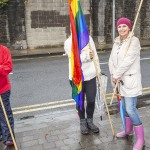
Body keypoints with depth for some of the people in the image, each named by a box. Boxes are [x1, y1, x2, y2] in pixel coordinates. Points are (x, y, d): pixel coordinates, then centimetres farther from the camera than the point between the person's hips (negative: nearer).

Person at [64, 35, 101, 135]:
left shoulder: (89, 38, 5)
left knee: (91, 100, 6)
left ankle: (90, 121, 30)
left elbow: (95, 55, 8)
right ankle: (83, 122, 31)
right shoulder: (68, 42, -6)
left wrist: (98, 70, 7)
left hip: (90, 75, 3)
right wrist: (88, 56, -14)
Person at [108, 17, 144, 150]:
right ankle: (128, 130, 38)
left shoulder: (134, 41, -13)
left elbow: (128, 61, -21)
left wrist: (116, 75, -15)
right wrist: (114, 75, -11)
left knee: (130, 109, -10)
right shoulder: (117, 42, 9)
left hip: (131, 79, -7)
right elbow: (112, 60, 4)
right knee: (125, 106, 18)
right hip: (121, 79, 7)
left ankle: (140, 139, 5)